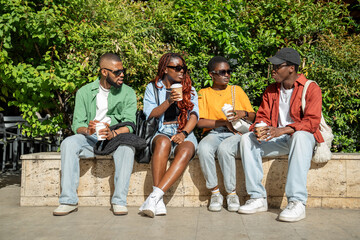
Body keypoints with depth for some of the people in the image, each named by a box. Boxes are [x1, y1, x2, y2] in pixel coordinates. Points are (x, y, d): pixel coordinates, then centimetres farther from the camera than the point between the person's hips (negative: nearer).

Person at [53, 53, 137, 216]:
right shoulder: (85, 92, 5)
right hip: (90, 139, 1)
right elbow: (77, 124, -2)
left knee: (127, 145, -35)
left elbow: (129, 124, -8)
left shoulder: (128, 93, 3)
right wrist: (87, 130, -27)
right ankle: (69, 200, -25)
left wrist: (113, 133, -29)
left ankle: (119, 200, -31)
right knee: (68, 143, -28)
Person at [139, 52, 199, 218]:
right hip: (161, 133, -1)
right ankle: (158, 203, -39)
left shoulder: (189, 89, 16)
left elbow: (194, 115, 5)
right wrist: (169, 101, -14)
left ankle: (154, 197, -42)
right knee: (163, 143, -38)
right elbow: (150, 114, 1)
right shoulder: (152, 88, 13)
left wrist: (183, 133, -13)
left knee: (186, 151, -35)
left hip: (185, 134, 1)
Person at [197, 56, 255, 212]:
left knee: (224, 148, -35)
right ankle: (215, 192, -17)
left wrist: (243, 114, -11)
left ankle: (232, 193, -19)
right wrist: (224, 122, -10)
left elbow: (252, 116, 13)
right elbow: (200, 122, -2)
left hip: (236, 133, 0)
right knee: (203, 149, -34)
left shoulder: (237, 90, 15)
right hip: (213, 132, 1)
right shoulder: (204, 93, 11)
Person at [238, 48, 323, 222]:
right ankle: (258, 198, -22)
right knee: (247, 138, -20)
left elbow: (312, 122, -16)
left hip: (302, 136, -5)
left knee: (300, 136, -40)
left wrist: (282, 130, -31)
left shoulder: (311, 89, -5)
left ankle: (297, 203, -41)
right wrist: (260, 128, -16)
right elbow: (263, 116, 11)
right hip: (277, 138, 5)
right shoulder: (270, 90, 13)